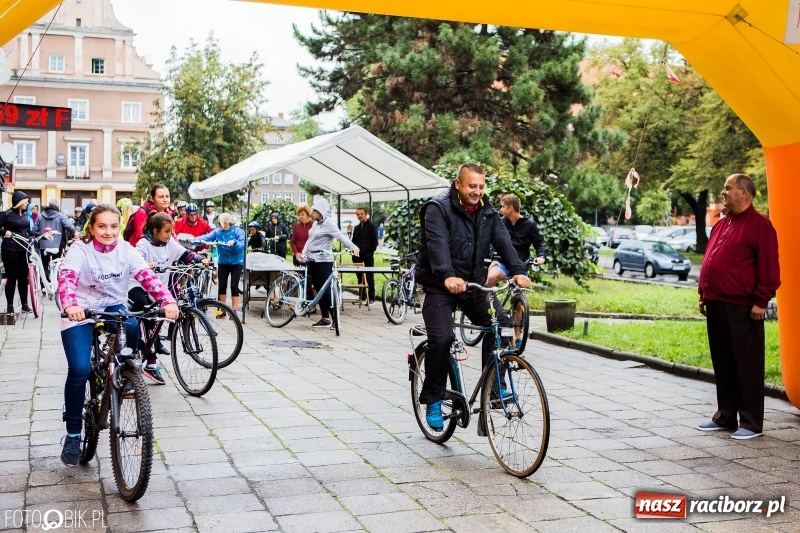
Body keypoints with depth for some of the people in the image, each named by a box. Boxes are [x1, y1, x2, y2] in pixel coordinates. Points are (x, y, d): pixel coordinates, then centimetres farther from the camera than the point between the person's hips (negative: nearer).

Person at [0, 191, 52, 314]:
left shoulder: (24, 215, 12)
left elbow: (28, 231, 18)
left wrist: (43, 235, 9)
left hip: (23, 249, 6)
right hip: (10, 250, -6)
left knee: (23, 277, 8)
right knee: (11, 277, 0)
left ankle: (24, 304, 16)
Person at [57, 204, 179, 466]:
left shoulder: (125, 250, -7)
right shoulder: (79, 250, -15)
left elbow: (147, 276, -20)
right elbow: (67, 278, -32)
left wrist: (168, 301, -38)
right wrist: (70, 305, -53)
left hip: (113, 307, 2)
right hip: (80, 314, -2)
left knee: (131, 326, -33)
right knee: (79, 370, -17)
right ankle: (73, 434, 0)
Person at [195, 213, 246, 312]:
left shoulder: (238, 231, -12)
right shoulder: (217, 231, -4)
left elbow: (243, 245, -23)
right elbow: (207, 237, -17)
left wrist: (234, 242, -43)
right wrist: (196, 239, -36)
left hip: (236, 262, -3)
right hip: (223, 262, 3)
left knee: (234, 286, -4)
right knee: (222, 285, 5)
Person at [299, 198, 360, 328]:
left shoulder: (329, 223, -11)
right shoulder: (317, 224, 15)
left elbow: (340, 236, -23)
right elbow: (310, 240, 15)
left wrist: (352, 246, -38)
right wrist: (304, 252, -1)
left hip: (323, 261, -9)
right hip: (313, 261, 9)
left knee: (326, 291, -9)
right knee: (319, 290, 10)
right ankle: (325, 319, 16)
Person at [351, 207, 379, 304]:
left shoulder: (371, 226, 1)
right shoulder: (356, 228, 18)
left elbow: (375, 242, -5)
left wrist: (369, 253, -13)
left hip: (368, 257, -5)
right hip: (357, 257, 5)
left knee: (369, 278, -4)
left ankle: (371, 299, -1)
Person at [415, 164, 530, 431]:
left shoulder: (487, 212, 5)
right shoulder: (438, 208, -13)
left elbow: (503, 241, -7)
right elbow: (437, 244, -29)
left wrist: (518, 270, -25)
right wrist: (447, 276, -46)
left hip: (473, 286, 5)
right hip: (440, 286, -5)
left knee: (501, 325, -12)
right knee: (441, 339, -20)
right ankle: (433, 400, -4)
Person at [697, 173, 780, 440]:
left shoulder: (759, 225, -8)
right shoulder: (721, 225, 17)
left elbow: (768, 267, -13)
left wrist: (761, 301, -15)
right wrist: (703, 293, 17)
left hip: (742, 308, -8)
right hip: (715, 306, 8)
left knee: (747, 366, -2)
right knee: (722, 364, 14)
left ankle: (751, 423, 6)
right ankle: (725, 416, 24)